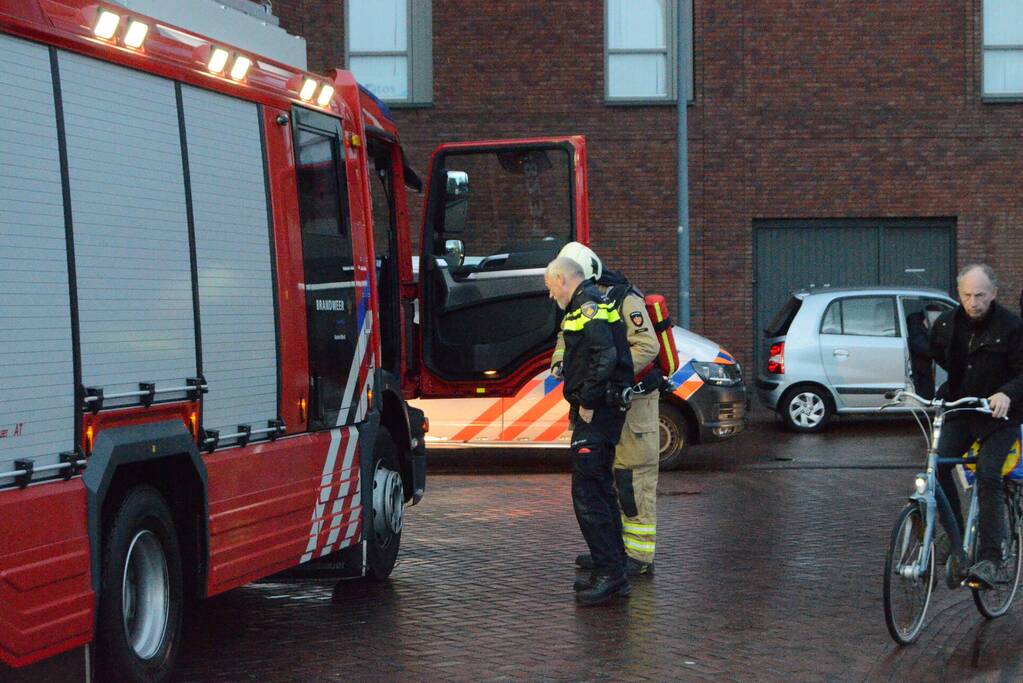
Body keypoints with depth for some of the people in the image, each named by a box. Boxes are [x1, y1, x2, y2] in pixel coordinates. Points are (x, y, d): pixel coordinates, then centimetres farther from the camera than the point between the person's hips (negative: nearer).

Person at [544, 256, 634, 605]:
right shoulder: (592, 305, 20)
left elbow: (605, 356, -25)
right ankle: (615, 572, 20)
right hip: (601, 412, 11)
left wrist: (587, 403, -20)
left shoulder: (587, 306, -13)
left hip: (596, 413, -11)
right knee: (600, 490, 15)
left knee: (587, 493, -11)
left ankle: (610, 573, -12)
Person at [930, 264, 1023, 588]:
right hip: (958, 412, 4)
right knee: (938, 466, -16)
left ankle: (990, 558, -18)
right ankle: (957, 540, -1)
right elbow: (934, 355, 22)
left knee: (988, 476, -20)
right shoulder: (946, 323, 3)